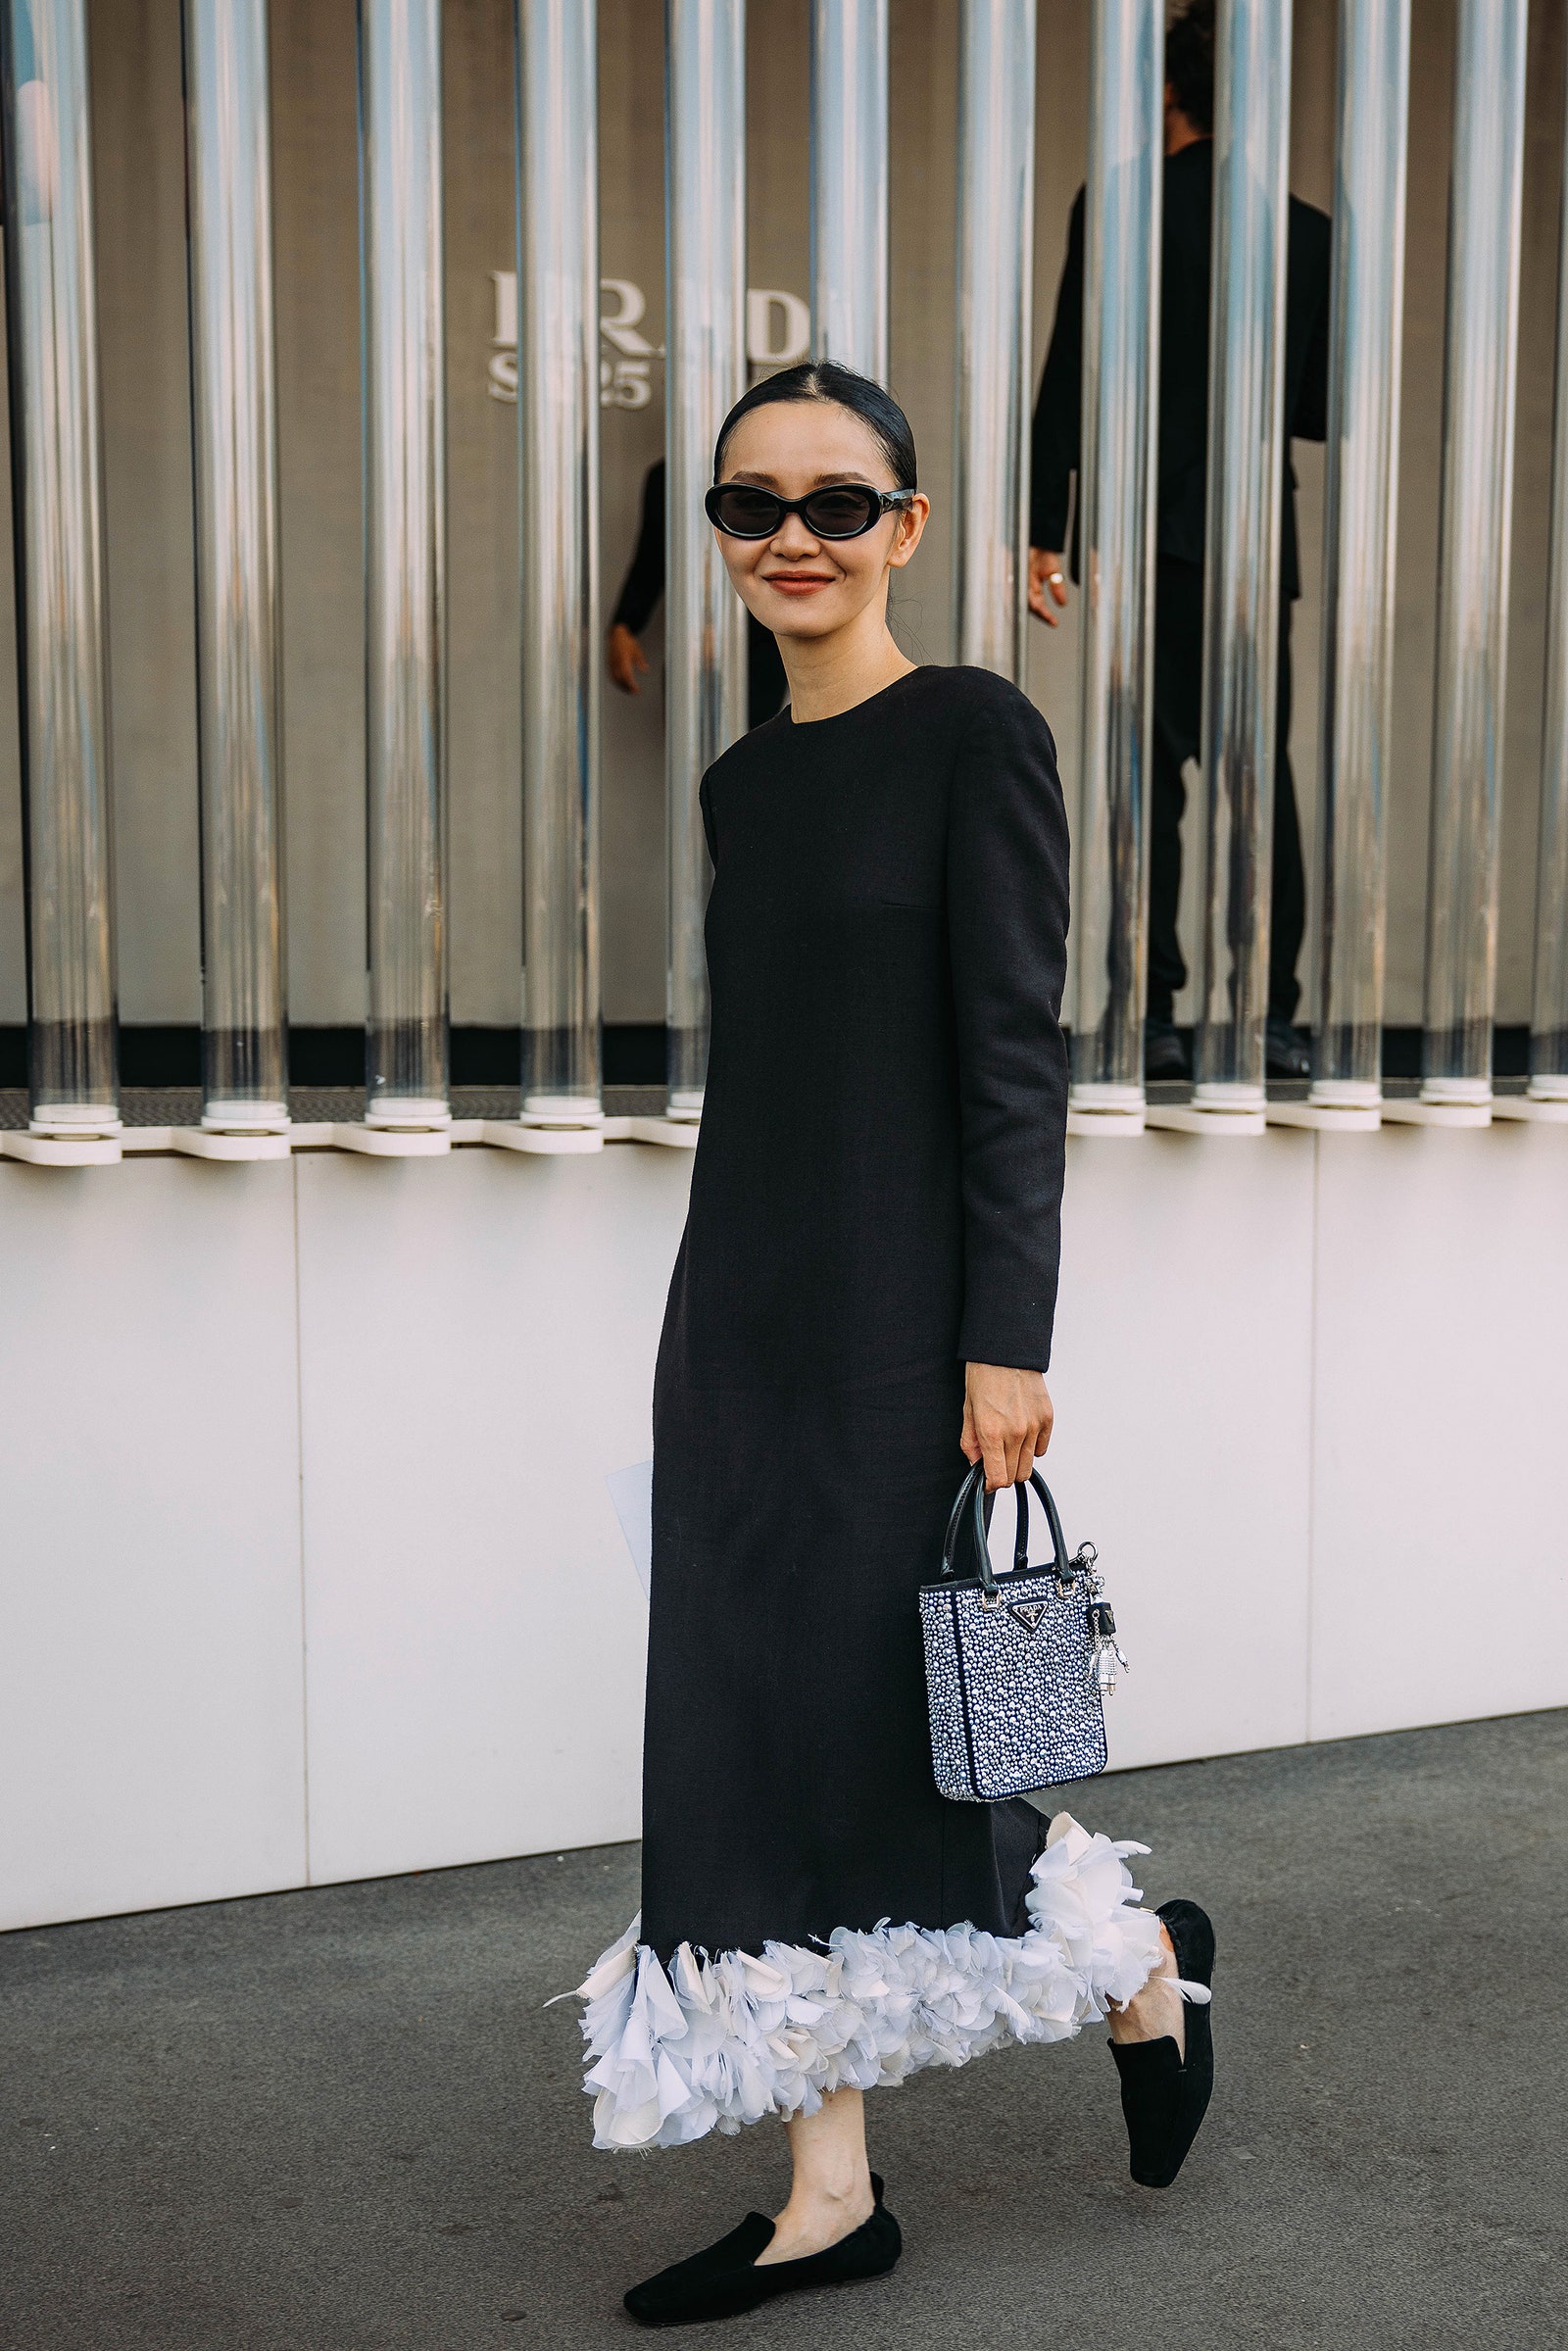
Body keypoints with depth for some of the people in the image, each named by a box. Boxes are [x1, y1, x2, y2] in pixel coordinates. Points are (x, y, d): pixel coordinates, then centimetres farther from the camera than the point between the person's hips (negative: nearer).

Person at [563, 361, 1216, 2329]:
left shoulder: (973, 732, -8)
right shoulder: (741, 779, 12)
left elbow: (1013, 1054, -13)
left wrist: (1006, 1340, -17)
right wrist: (703, 1331, 17)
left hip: (897, 1310, -7)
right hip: (737, 1301, 7)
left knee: (880, 1728, 2)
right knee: (746, 1739, 8)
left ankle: (1142, 1957, 32)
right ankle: (828, 2194, 22)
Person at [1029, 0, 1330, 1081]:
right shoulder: (1312, 235, 6)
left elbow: (1070, 380, -7)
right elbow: (1320, 412, 9)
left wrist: (1039, 535, -3)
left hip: (1148, 541, -3)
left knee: (1151, 774, 0)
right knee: (1264, 774, 8)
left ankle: (1151, 1016, -1)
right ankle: (1275, 1020, 8)